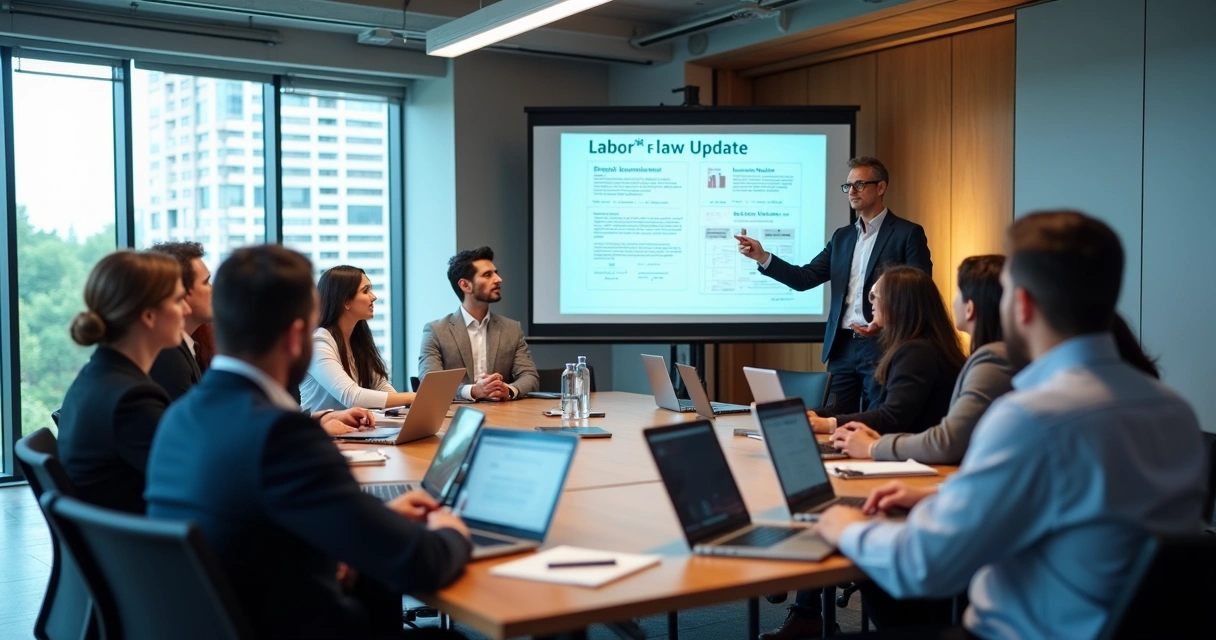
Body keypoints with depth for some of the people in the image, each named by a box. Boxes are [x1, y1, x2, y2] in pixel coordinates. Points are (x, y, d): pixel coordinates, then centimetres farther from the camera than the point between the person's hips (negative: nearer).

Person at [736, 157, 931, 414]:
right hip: (842, 347, 6)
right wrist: (762, 256, -4)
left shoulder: (907, 233, -2)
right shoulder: (842, 237, 16)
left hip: (883, 346, -5)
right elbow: (804, 279, 9)